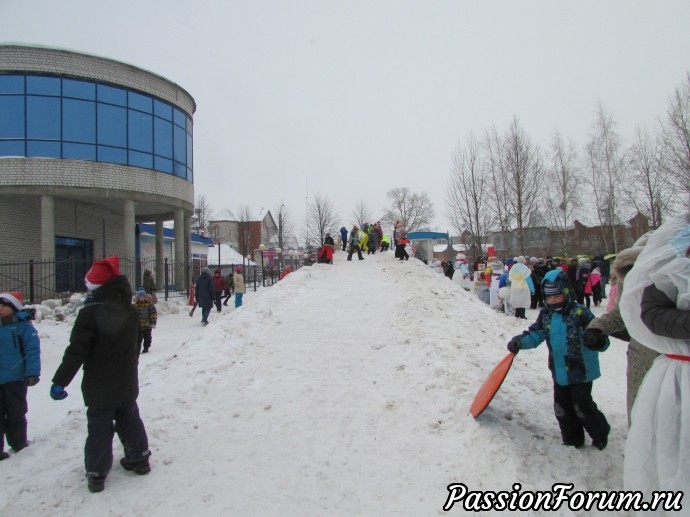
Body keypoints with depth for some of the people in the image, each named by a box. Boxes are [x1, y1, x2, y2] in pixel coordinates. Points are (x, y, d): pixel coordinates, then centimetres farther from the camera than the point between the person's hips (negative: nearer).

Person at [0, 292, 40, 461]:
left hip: (15, 379, -4)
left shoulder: (23, 326, -8)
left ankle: (19, 444, 25)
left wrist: (32, 373, -19)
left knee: (16, 414, 10)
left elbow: (32, 351, -13)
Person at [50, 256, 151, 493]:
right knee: (130, 420, 20)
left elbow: (76, 351, -21)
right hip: (127, 384, 5)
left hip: (99, 388, -5)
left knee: (99, 428, 7)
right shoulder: (130, 311, 0)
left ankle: (97, 473, 14)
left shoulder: (90, 313, -20)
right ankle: (139, 458, 30)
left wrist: (60, 381, -15)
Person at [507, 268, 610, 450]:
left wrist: (599, 340, -41)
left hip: (581, 370, -6)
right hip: (560, 372, 6)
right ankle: (572, 441, 30)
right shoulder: (546, 315, 2)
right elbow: (535, 334, 3)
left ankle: (601, 434, 27)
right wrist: (520, 341, -13)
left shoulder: (580, 313, -16)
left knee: (582, 405, 0)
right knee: (562, 407, 12)